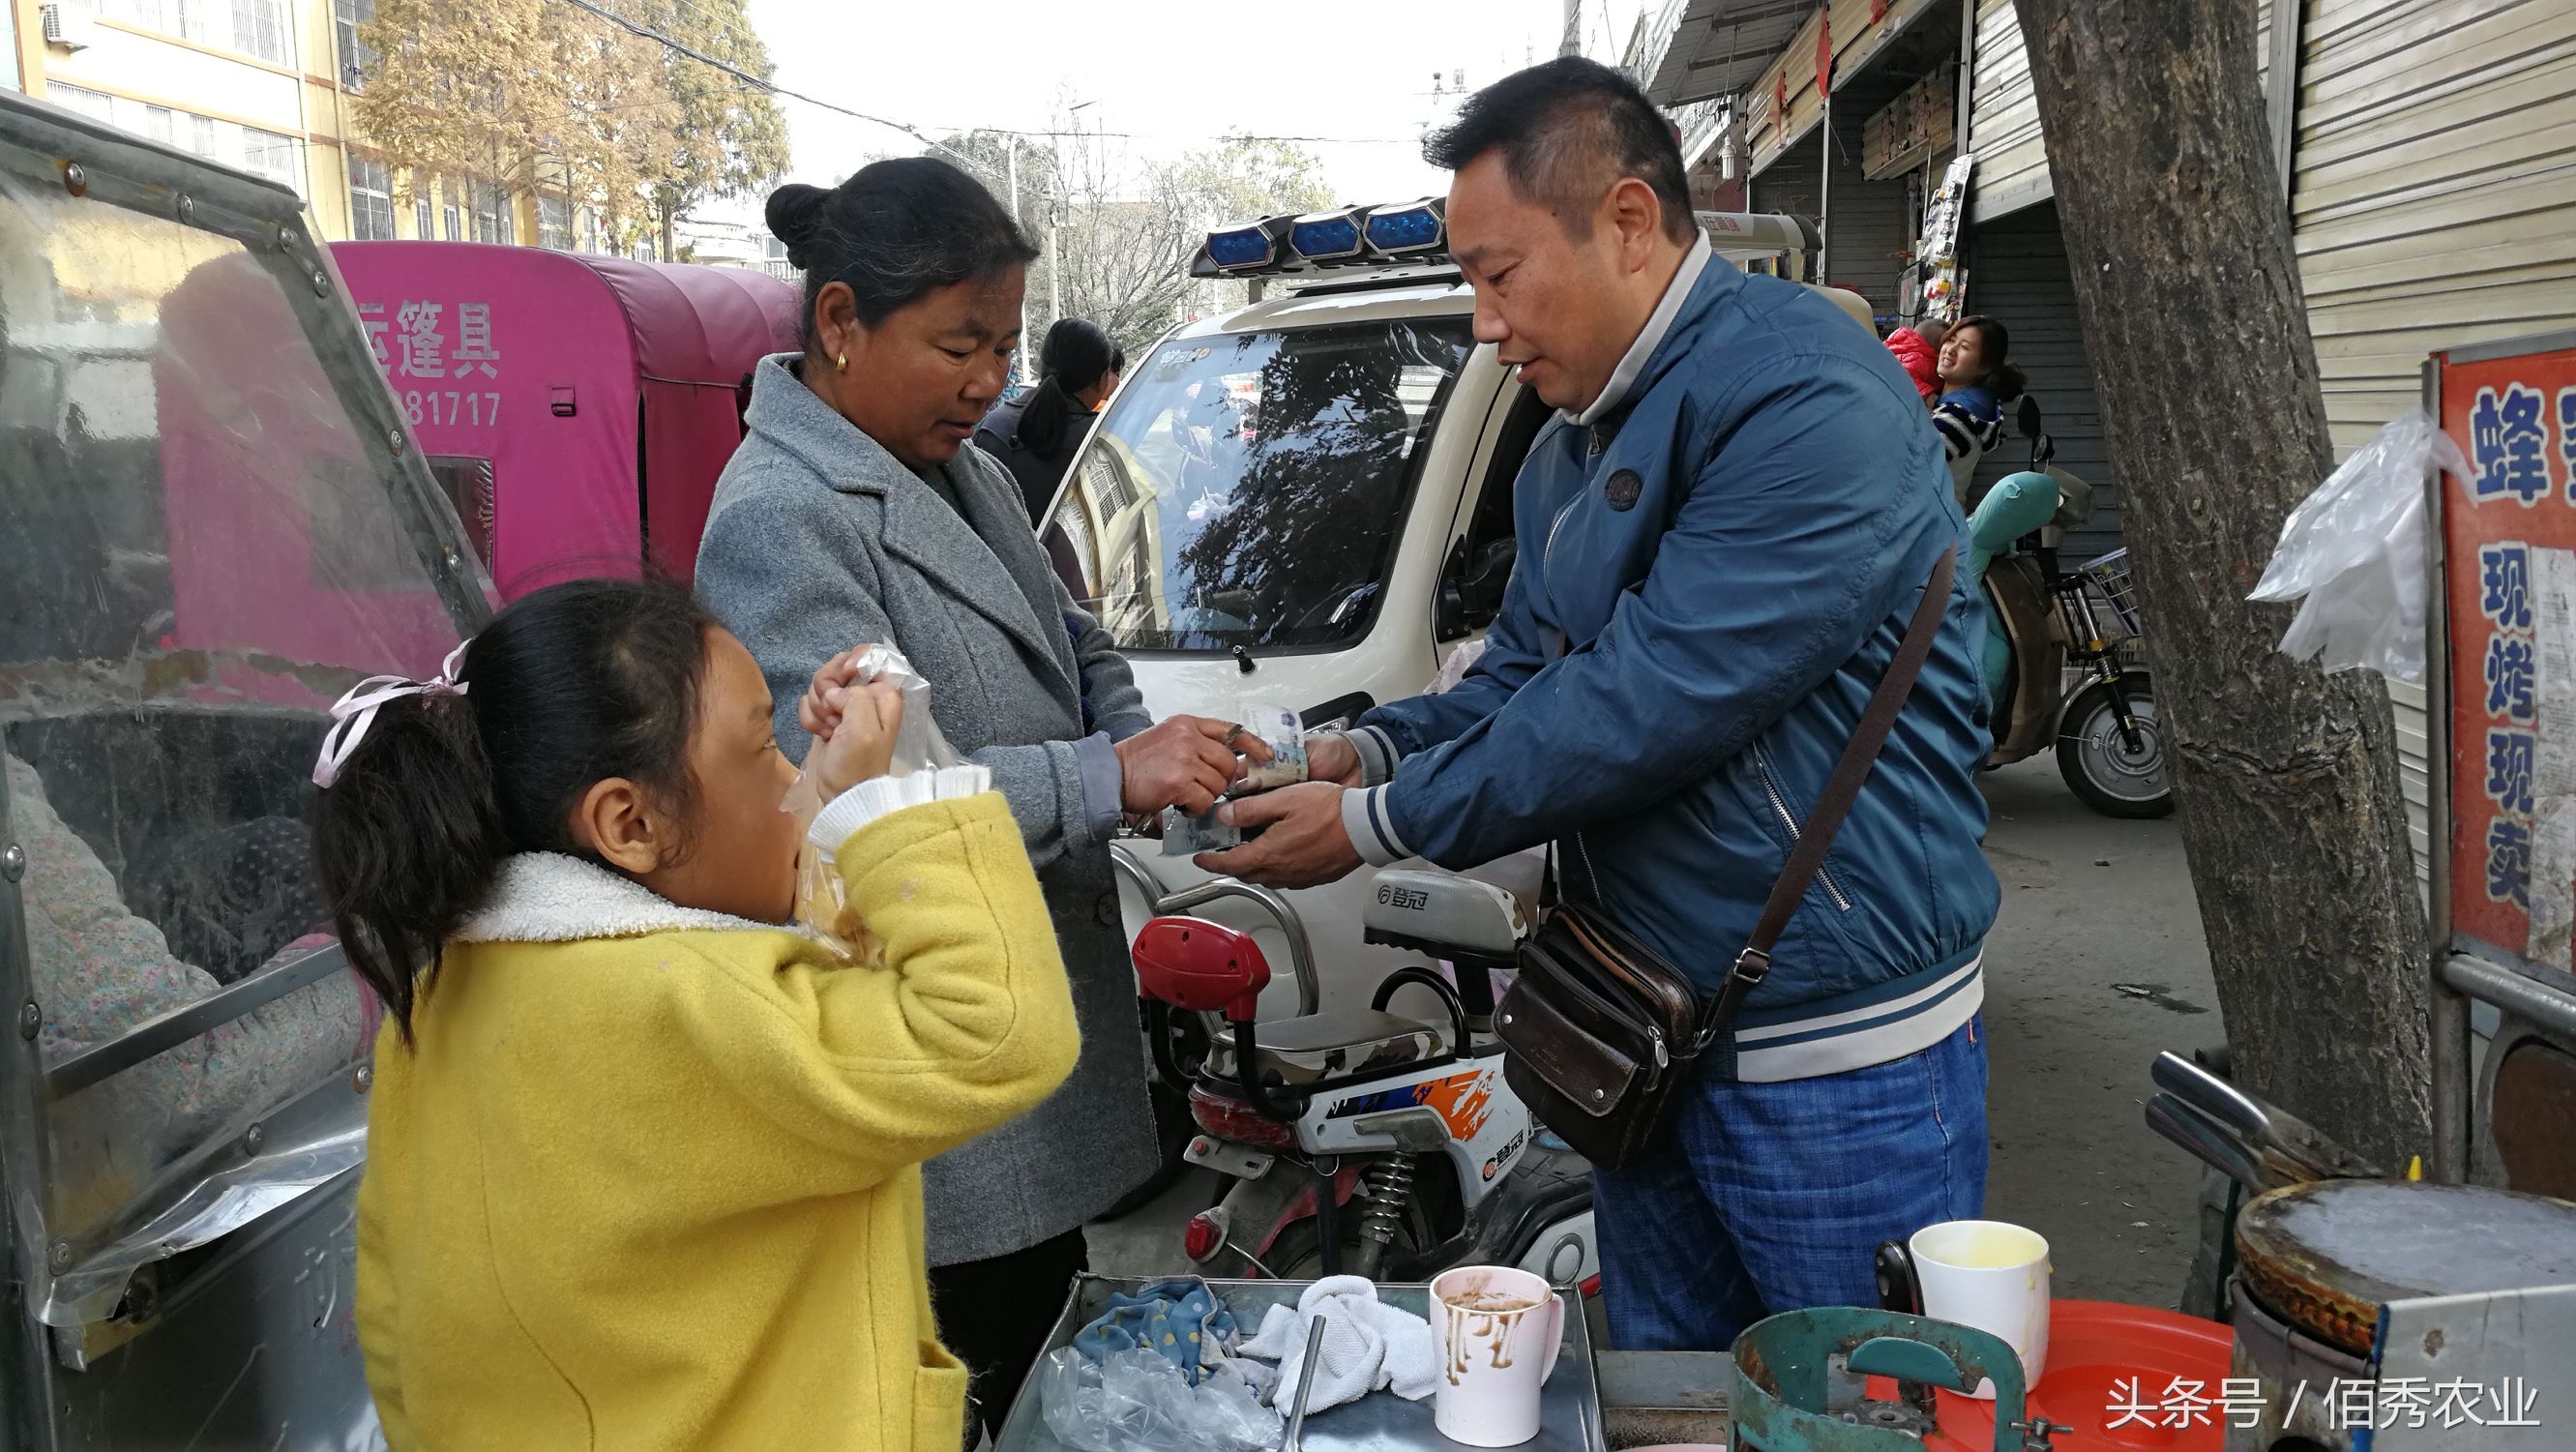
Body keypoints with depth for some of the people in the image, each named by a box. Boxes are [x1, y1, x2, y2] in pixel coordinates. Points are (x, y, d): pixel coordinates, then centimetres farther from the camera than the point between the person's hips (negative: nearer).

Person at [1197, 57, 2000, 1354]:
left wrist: (1380, 825, -19)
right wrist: (1372, 753, -7)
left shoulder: (1808, 402, -22)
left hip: (1841, 1067, -8)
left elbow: (1647, 700, -27)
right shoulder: (1571, 451, 11)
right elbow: (1516, 679, 14)